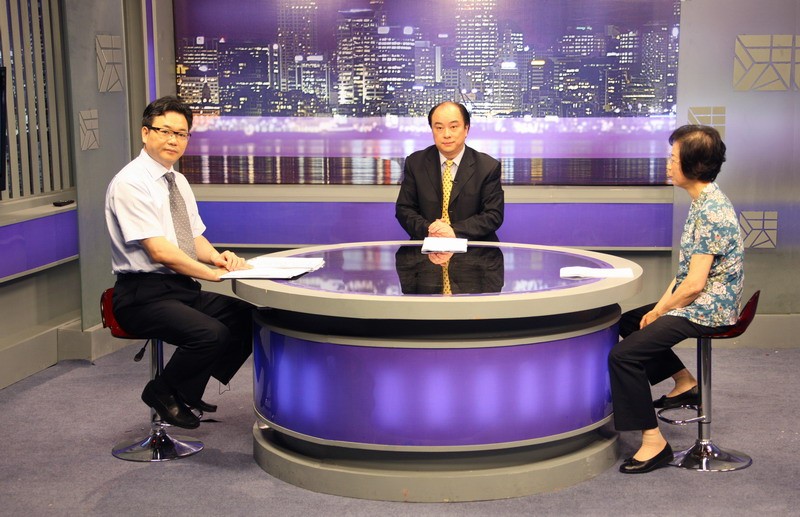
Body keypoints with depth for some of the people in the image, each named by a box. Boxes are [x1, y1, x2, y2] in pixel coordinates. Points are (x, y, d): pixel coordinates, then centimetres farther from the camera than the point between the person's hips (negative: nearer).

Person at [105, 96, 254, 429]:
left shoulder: (178, 182, 14)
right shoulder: (130, 183, -14)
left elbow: (194, 238, 18)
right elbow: (160, 251, -21)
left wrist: (216, 256, -5)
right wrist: (215, 273, -21)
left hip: (184, 289, 9)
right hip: (144, 295, -9)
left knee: (251, 319, -7)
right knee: (212, 334, -30)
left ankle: (190, 391, 8)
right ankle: (162, 393, -3)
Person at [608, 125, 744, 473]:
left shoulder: (711, 211, -23)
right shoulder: (704, 202, 9)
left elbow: (694, 283, -25)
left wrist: (660, 311, -11)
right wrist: (661, 304, 4)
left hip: (707, 311, -11)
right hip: (697, 302, 11)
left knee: (624, 354, -19)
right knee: (627, 321, 23)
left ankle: (654, 442, -13)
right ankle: (685, 383, 25)